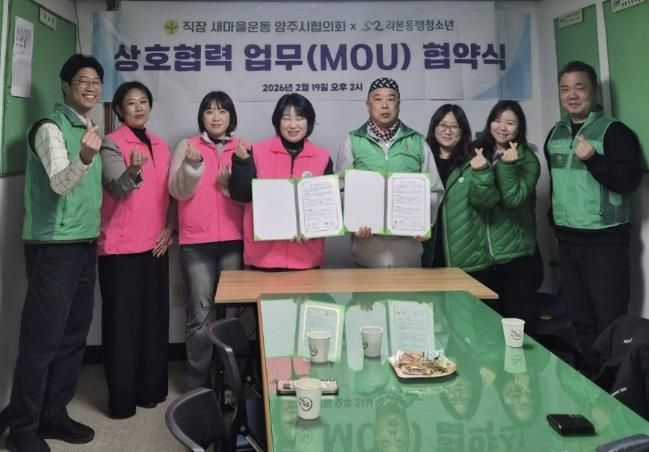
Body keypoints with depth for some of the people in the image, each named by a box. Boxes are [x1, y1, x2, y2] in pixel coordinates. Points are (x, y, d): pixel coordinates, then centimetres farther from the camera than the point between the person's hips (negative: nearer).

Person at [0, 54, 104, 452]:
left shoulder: (91, 130, 14)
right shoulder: (50, 128, -10)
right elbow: (60, 183, -24)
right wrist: (85, 158, -41)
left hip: (86, 244, 8)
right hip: (53, 247, -8)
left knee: (74, 333, 11)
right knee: (43, 337, -3)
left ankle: (53, 415, 23)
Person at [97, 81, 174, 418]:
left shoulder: (161, 146, 13)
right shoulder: (112, 144, -5)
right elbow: (117, 189, -19)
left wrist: (170, 227, 4)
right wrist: (134, 170, -39)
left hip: (155, 245, 6)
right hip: (121, 247, -5)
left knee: (155, 318, 9)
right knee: (122, 321, -1)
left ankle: (151, 389, 21)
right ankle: (122, 399, 8)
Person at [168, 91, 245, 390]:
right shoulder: (186, 147, 7)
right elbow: (178, 191, -3)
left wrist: (231, 183, -12)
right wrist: (193, 164, -18)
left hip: (234, 241, 2)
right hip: (196, 243, -1)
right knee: (201, 316, -2)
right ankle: (198, 385, 11)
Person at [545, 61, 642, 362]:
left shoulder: (614, 131, -9)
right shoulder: (555, 133, 10)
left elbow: (630, 181, -17)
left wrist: (593, 159, -29)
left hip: (604, 240, -6)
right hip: (567, 239, 6)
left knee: (609, 321, -2)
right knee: (579, 318, 13)